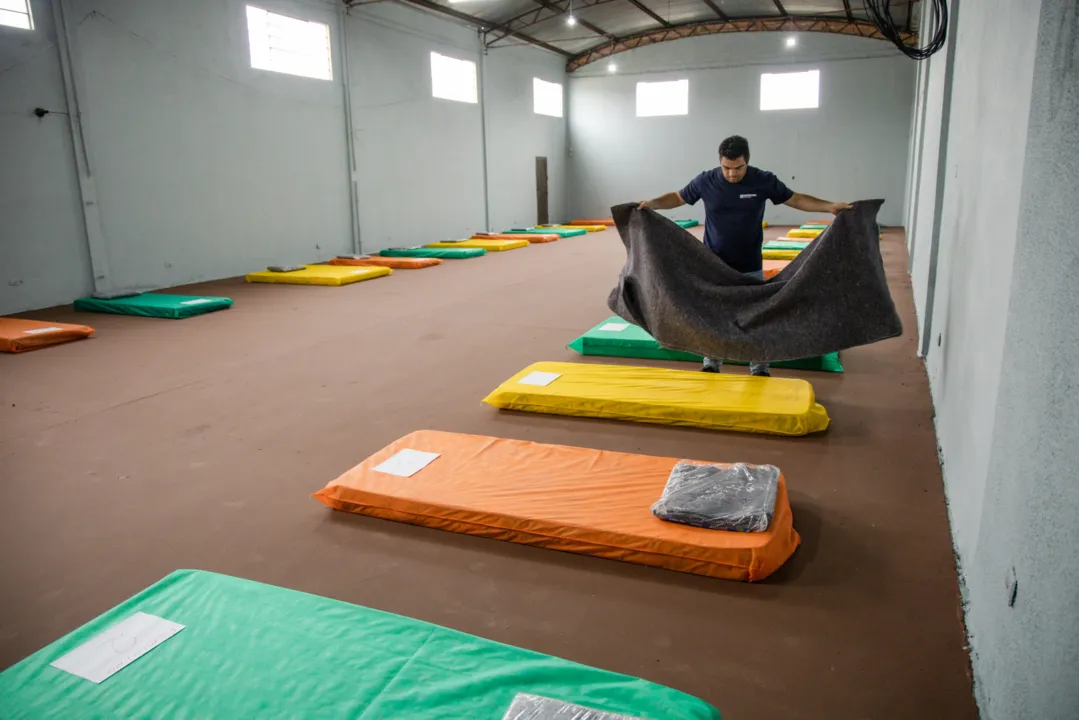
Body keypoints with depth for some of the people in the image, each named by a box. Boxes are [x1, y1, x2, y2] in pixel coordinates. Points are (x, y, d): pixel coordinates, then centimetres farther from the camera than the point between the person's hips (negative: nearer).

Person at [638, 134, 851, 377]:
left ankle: (759, 369, 19)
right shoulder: (705, 181, -10)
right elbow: (678, 198, 4)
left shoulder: (764, 181, -9)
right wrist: (653, 203, -12)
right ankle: (711, 365, 23)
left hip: (750, 267, 0)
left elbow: (796, 199, 0)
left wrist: (830, 206, -10)